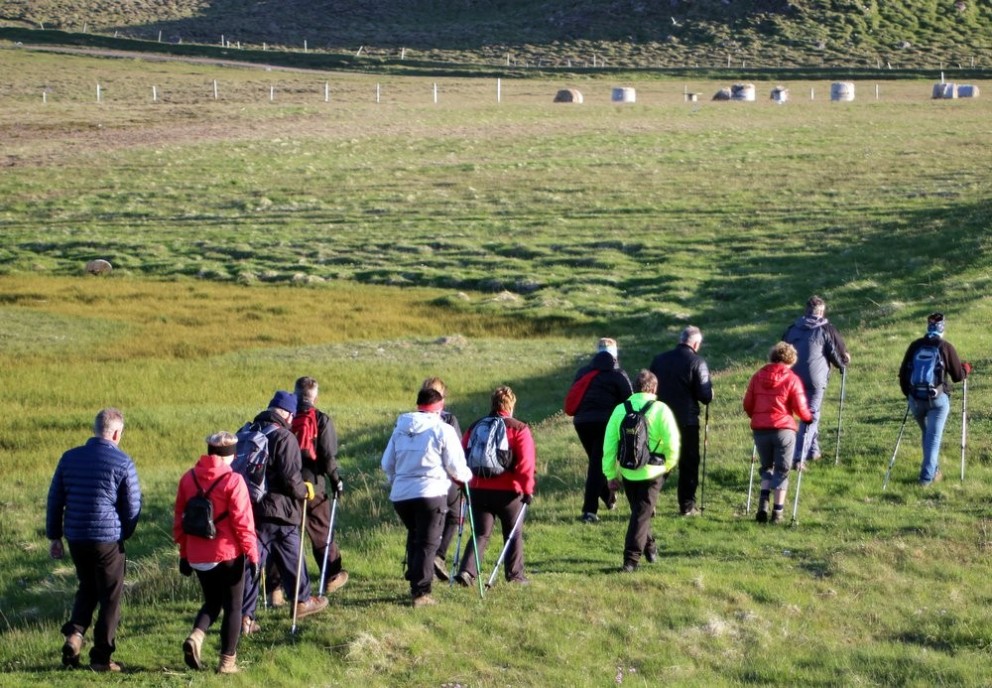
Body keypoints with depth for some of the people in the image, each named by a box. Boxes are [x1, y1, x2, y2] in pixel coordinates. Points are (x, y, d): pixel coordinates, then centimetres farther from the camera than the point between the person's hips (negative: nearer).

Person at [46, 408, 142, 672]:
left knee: (87, 588, 23)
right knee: (110, 597, 7)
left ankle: (74, 633, 1)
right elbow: (133, 507, -5)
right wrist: (124, 534, 13)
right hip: (108, 539, -4)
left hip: (76, 538, 4)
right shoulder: (123, 463, -10)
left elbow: (55, 499, 7)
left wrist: (54, 536, 16)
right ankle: (101, 657, 9)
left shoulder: (70, 458, 3)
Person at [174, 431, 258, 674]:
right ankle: (228, 661, 10)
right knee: (232, 607, 9)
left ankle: (196, 636, -6)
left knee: (212, 602, 20)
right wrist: (252, 554, -6)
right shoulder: (232, 481, -13)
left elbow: (179, 519, 8)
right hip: (228, 555, -5)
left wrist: (184, 553, 16)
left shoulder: (188, 478, 3)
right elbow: (243, 522, -14)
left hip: (198, 557, 5)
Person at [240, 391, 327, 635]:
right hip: (278, 510, -6)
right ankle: (303, 600, 31)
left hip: (249, 508, 6)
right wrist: (304, 491, 1)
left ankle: (245, 616, 3)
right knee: (291, 556, 14)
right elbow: (290, 477, -18)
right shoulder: (284, 438, -14)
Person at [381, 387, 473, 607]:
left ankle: (415, 582, 27)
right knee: (427, 544, -1)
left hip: (400, 495, 5)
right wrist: (466, 476, 18)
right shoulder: (443, 430, -4)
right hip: (430, 494, -5)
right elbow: (456, 467, -3)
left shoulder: (400, 428, 12)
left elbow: (387, 463, 16)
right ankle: (420, 592, -5)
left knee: (414, 538, 23)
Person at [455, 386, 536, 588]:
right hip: (508, 491, -3)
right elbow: (526, 462, -13)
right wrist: (528, 489, -8)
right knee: (514, 534, 14)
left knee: (481, 534, 7)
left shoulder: (475, 427, 7)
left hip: (478, 489, 3)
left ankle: (467, 571, -11)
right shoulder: (519, 429, -5)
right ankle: (515, 575, 16)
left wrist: (464, 483, 15)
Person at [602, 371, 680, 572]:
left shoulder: (620, 410, 2)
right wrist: (668, 465, 8)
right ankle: (631, 559, -7)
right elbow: (672, 442, -10)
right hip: (652, 472, -3)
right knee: (642, 514, 0)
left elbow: (609, 444, 1)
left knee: (639, 511, 22)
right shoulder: (660, 409, -8)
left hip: (627, 472, 3)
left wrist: (611, 474, 8)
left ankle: (649, 547, 38)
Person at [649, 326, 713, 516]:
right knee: (688, 464, 8)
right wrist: (709, 393, 7)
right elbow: (706, 396, -14)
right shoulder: (696, 362, -11)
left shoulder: (659, 359, 4)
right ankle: (687, 506, 8)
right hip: (687, 422, -4)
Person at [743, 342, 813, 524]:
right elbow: (800, 407, -6)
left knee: (767, 467, 18)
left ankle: (763, 502, -3)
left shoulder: (757, 377, 7)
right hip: (783, 429, -3)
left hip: (760, 429, 3)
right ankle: (777, 512, 5)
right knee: (782, 471, 8)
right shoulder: (792, 379, -3)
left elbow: (747, 404, 9)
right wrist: (809, 418, 15)